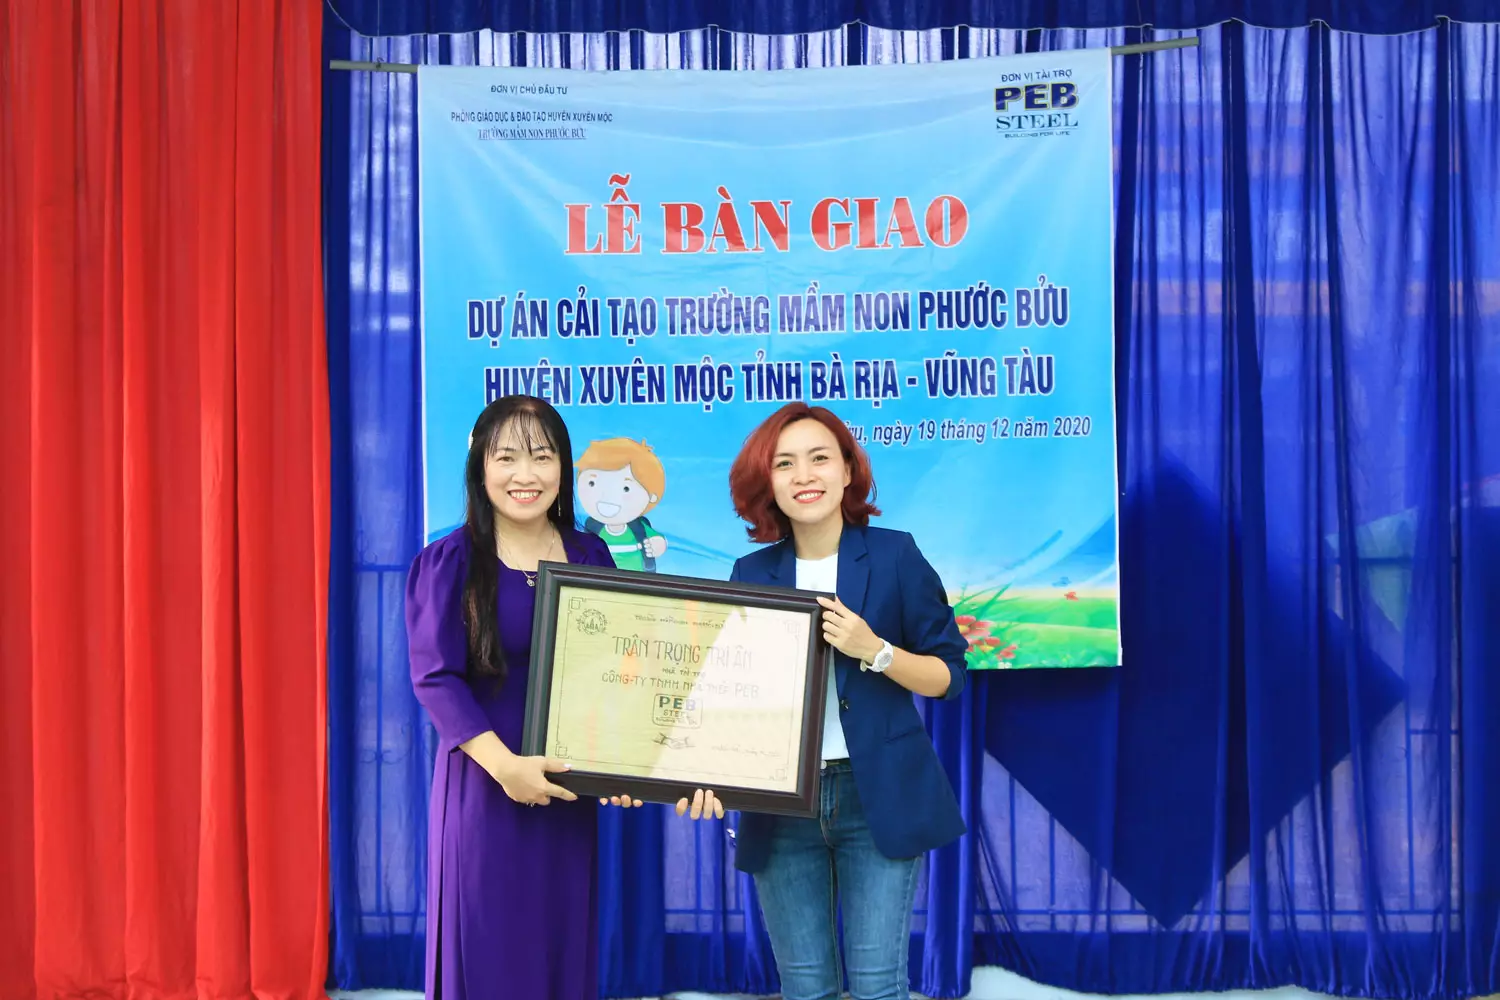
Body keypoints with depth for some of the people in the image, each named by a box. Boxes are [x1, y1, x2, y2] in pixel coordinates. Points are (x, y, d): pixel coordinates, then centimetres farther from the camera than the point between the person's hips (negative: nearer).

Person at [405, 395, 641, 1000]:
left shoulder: (590, 558, 5)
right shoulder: (447, 562, -6)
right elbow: (434, 678, -12)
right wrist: (504, 763, -23)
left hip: (567, 788, 4)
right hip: (483, 787, -3)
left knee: (564, 950, 12)